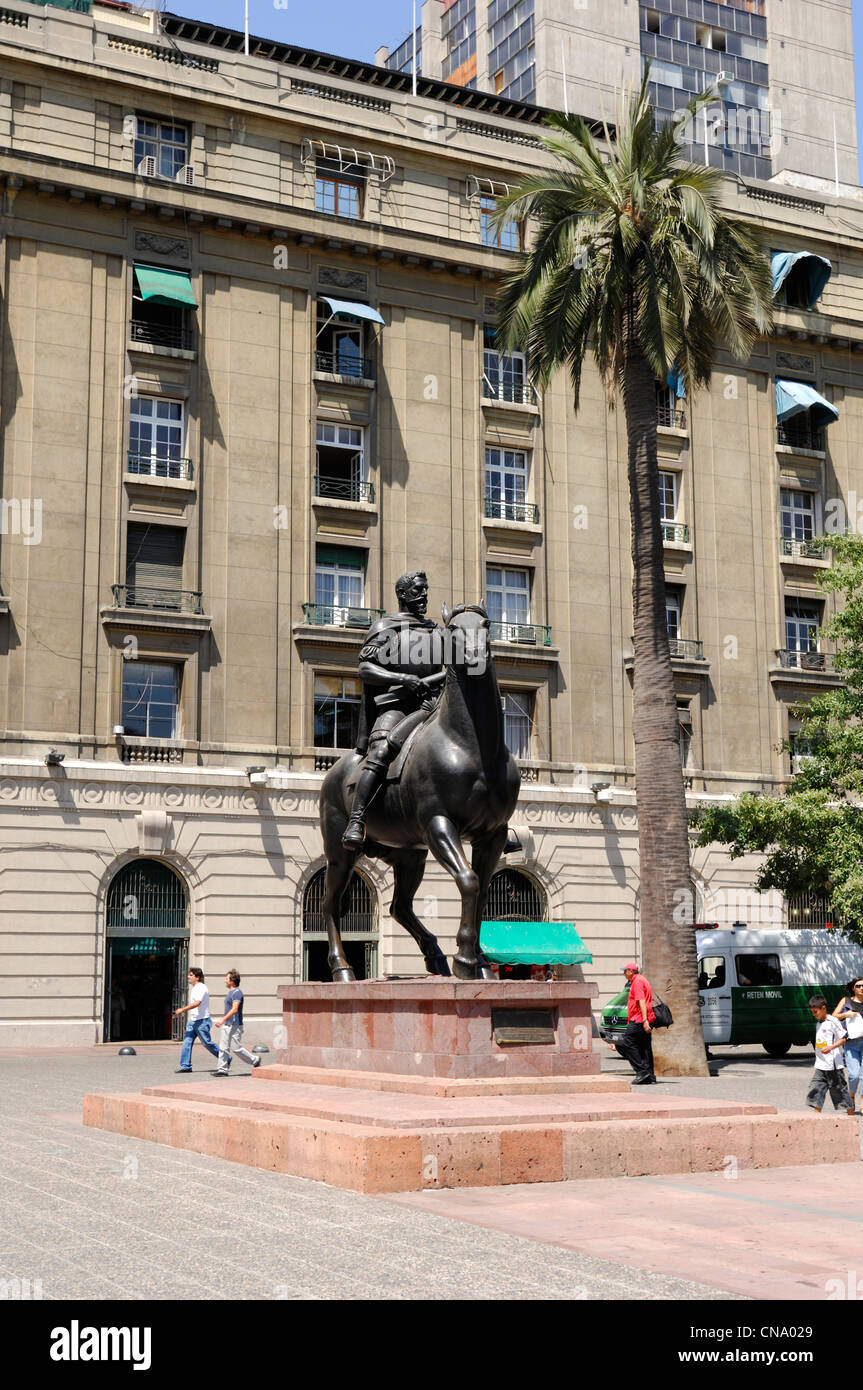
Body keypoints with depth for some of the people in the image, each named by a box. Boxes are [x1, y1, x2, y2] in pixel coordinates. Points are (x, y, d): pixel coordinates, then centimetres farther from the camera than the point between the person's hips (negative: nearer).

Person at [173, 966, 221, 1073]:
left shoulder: (202, 988, -16)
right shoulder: (194, 988, 14)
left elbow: (197, 1003, -27)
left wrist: (182, 1010, -26)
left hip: (202, 1021, -9)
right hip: (193, 1020, 9)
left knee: (207, 1043, -1)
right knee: (187, 1041, -1)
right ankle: (185, 1065, 1)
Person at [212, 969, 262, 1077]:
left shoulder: (237, 992, -16)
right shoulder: (230, 992, 16)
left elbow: (235, 1009, -25)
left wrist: (223, 1020, -29)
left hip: (234, 1026, -10)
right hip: (227, 1025, 10)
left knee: (236, 1048, -5)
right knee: (223, 1048, 5)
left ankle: (255, 1060, 11)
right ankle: (223, 1070, 6)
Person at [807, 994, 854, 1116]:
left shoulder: (833, 1021, -9)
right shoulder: (819, 1023, 16)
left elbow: (843, 1039, -11)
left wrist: (831, 1047, -27)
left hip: (834, 1065, -7)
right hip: (820, 1066, 7)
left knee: (840, 1090, 3)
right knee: (815, 1091, -4)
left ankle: (851, 1115, 17)